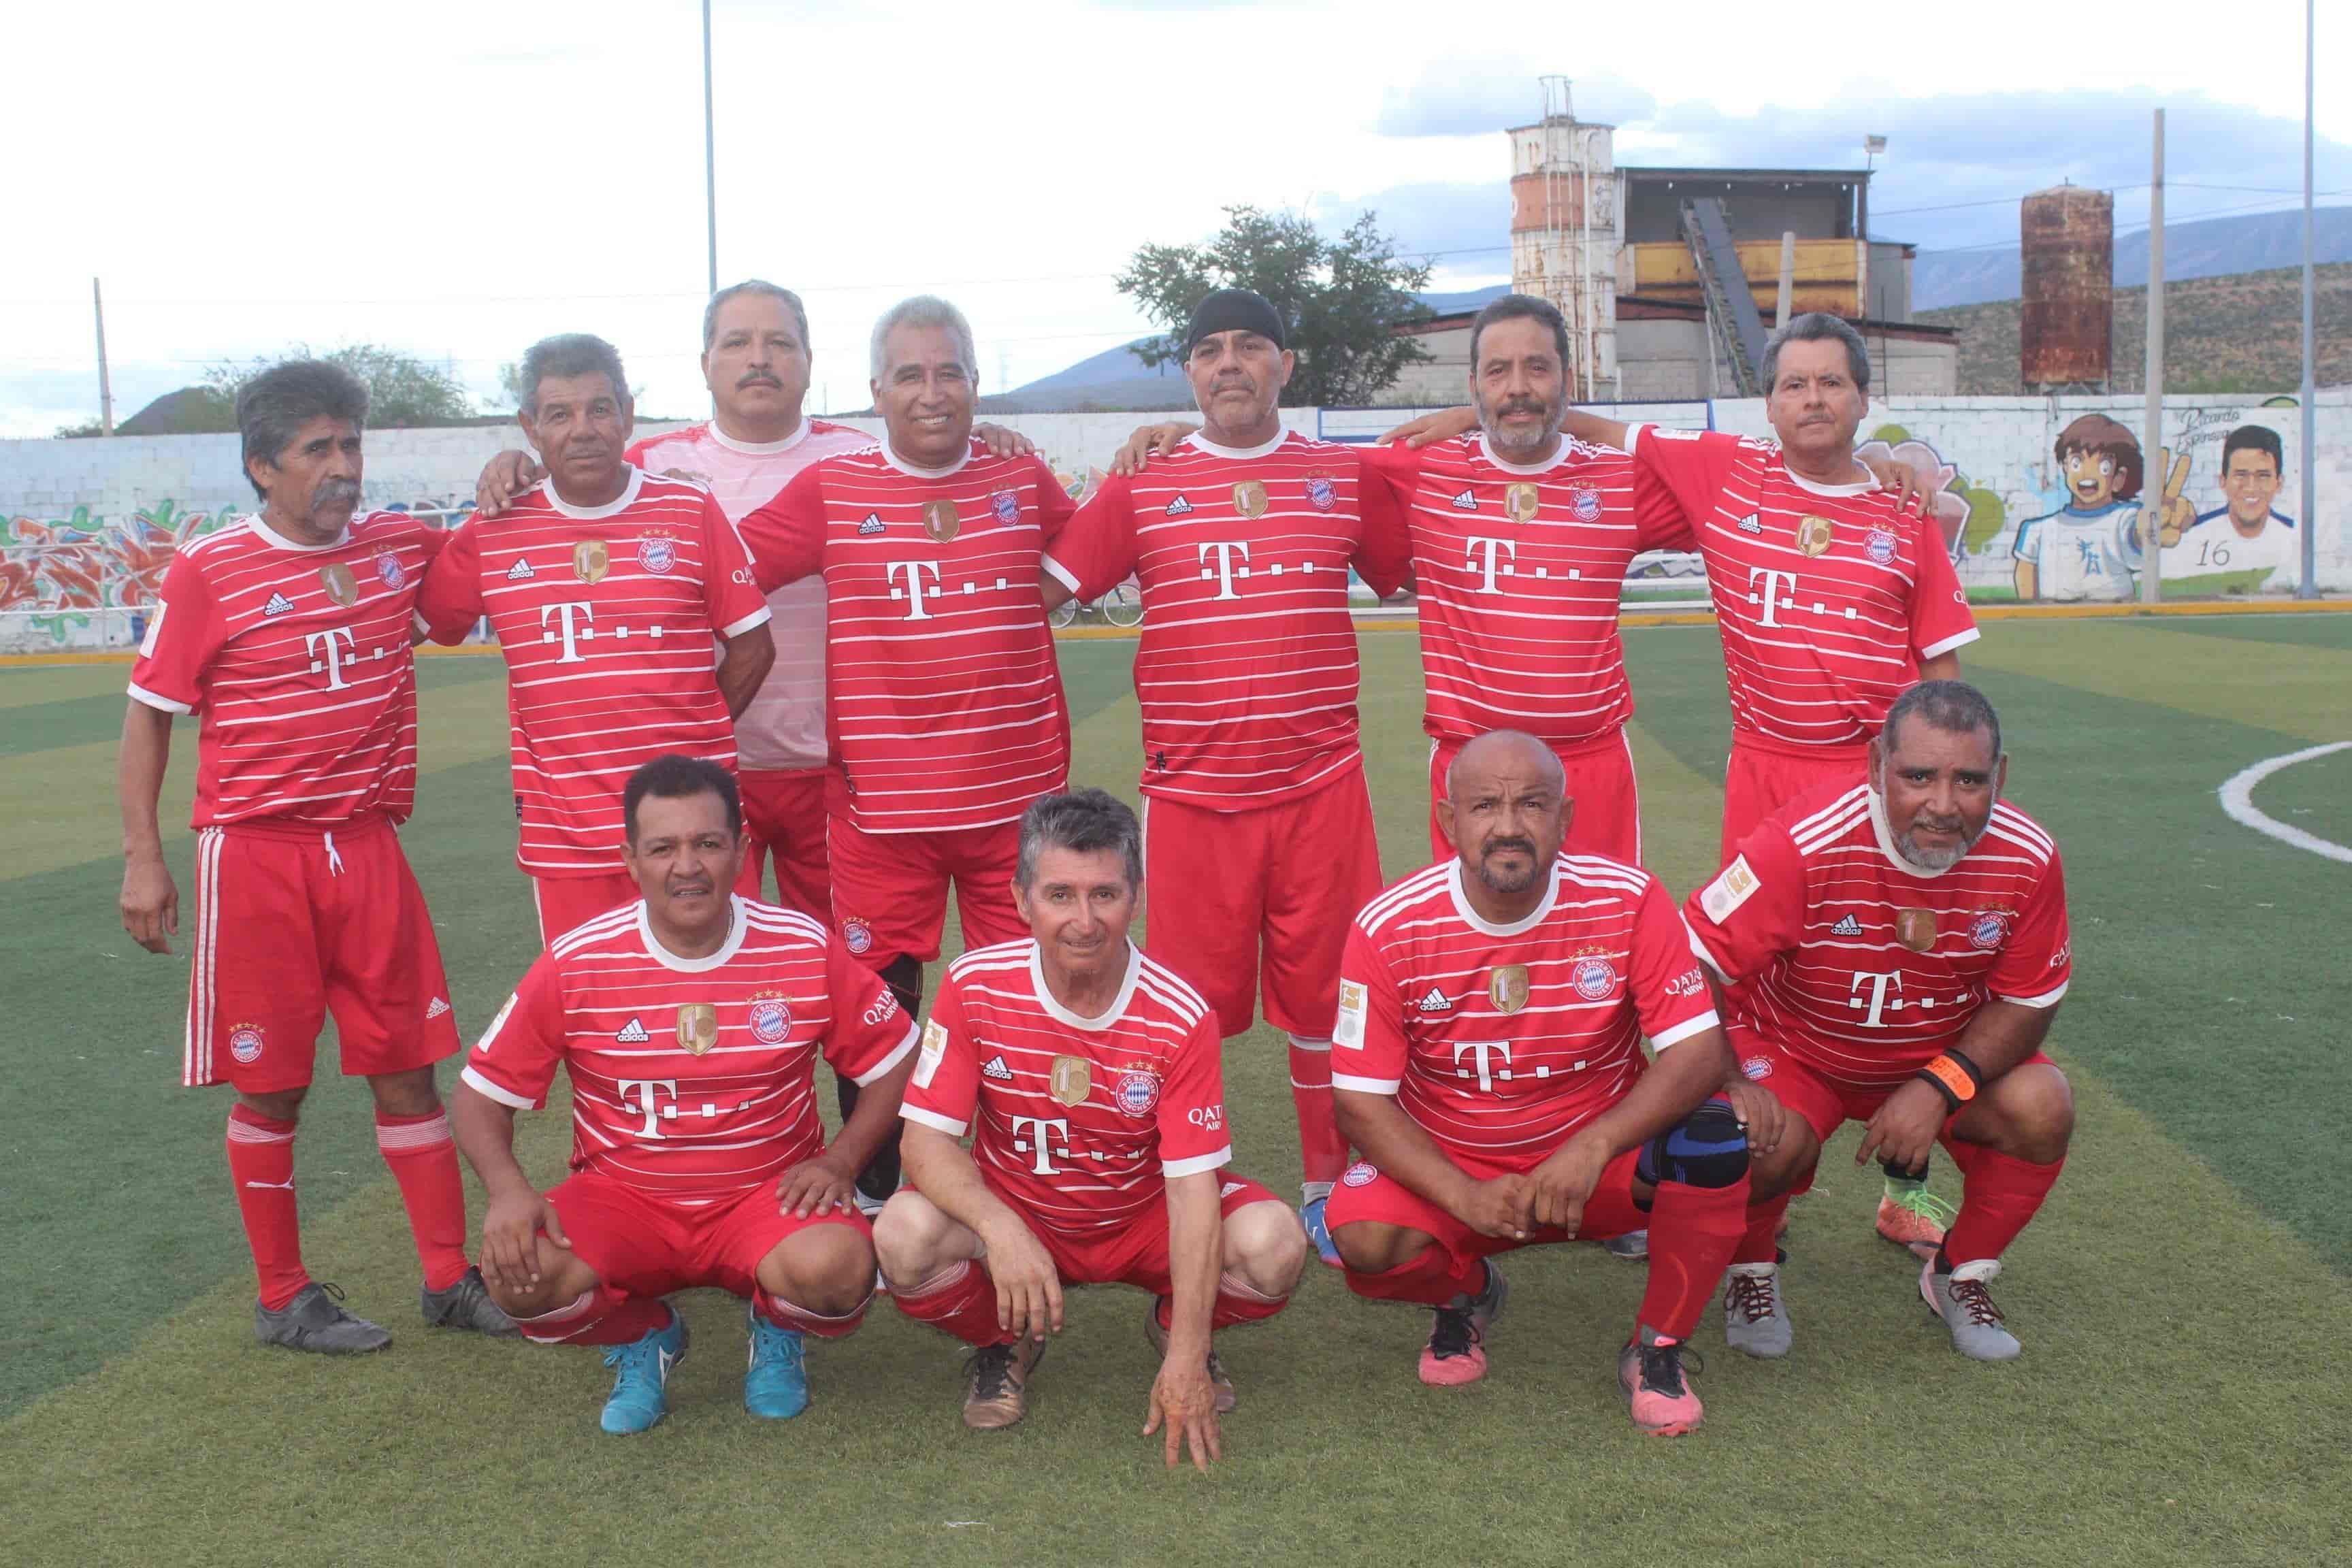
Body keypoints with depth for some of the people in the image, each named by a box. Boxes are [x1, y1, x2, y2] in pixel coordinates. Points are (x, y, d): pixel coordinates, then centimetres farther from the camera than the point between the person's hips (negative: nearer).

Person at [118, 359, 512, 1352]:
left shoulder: (402, 547, 5)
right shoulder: (209, 572, -7)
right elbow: (149, 713, -1)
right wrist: (142, 857, -6)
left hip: (368, 850, 4)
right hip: (256, 856, -4)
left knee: (407, 1071, 8)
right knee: (271, 1087, 5)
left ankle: (451, 1279, 18)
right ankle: (282, 1299, 20)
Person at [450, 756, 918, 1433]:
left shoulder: (806, 949, -8)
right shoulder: (576, 963, -8)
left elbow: (895, 1061, 4)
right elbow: (484, 1091, 0)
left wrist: (839, 1161, -9)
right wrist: (508, 1191, -18)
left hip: (767, 1194, 0)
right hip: (623, 1199, 1)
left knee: (833, 1268, -33)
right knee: (519, 1269, -29)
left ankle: (778, 1331, 8)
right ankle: (643, 1335, 7)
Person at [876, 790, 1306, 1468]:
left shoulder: (1180, 1016, -21)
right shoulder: (974, 988, -18)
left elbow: (1192, 1187, -22)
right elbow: (927, 1139, -17)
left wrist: (1187, 1357, -30)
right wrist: (1000, 1231, -38)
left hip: (1144, 1219, 0)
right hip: (1014, 1214, 0)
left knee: (1273, 1245, -28)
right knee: (906, 1238, -31)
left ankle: (1173, 1327, 9)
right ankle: (1002, 1344, 4)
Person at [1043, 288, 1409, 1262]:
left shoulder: (1347, 478, 8)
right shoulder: (1142, 486, 4)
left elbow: (1417, 581, 18)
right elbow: (1039, 588, 3)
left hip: (1321, 785, 1)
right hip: (1191, 789, -1)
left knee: (1324, 996, 8)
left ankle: (1330, 1185, 25)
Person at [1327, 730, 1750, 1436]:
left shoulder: (1627, 901, -14)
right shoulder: (1390, 928, -15)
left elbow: (1701, 1052, -19)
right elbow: (1361, 1102, -13)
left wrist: (1593, 1147, -34)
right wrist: (1466, 1197, -27)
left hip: (1599, 1162, 0)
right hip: (1451, 1167, 0)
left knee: (1713, 1140, -29)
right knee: (1364, 1237, -30)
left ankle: (1657, 1349, -2)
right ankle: (1465, 1293, 10)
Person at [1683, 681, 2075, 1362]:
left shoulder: (2028, 859, -20)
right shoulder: (1806, 844, -31)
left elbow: (2028, 1002, -8)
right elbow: (1692, 963, -26)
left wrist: (1938, 1087, -22)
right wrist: (1727, 1083, -32)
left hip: (1948, 1056, 3)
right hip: (1794, 1050, -3)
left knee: (2042, 1108, -22)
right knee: (1765, 1143, -32)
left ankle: (1960, 1276, 6)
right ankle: (1751, 1274, 5)